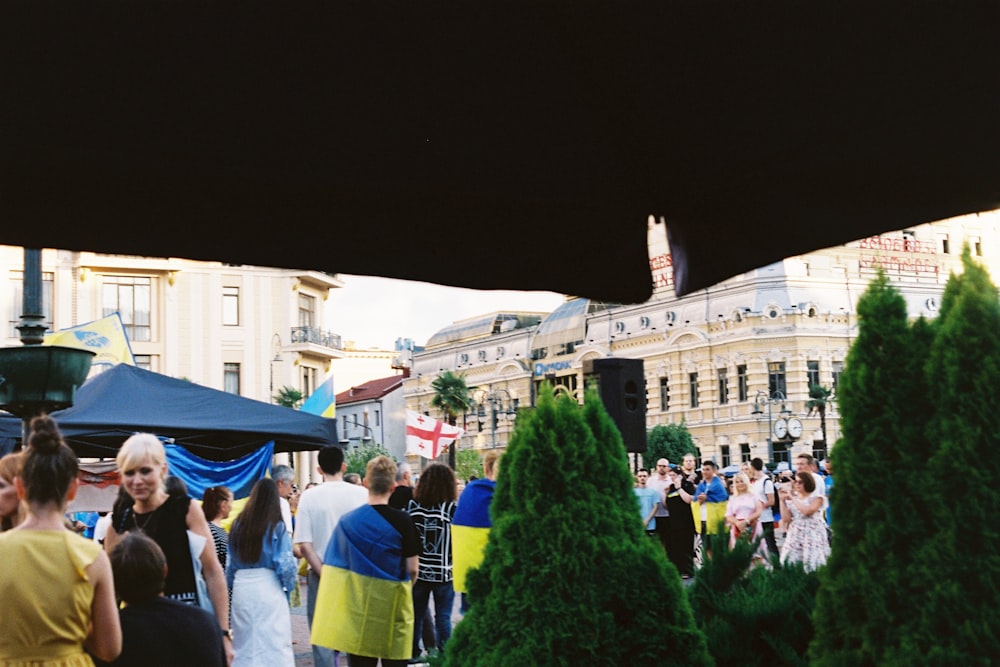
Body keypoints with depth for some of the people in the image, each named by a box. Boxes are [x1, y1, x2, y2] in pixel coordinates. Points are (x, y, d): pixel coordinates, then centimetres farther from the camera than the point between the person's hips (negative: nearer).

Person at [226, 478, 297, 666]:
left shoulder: (238, 525, 5)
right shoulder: (276, 526, -7)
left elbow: (230, 564, 10)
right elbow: (286, 564, -9)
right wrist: (288, 587, 8)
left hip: (241, 589, 4)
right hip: (268, 588, -4)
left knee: (244, 645, 14)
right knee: (273, 644, -2)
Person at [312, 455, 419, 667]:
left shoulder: (347, 521, -2)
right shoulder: (402, 521, -9)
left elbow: (333, 566, 3)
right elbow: (412, 569, -5)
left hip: (357, 607, 2)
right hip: (392, 606, -2)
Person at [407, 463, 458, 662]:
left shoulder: (412, 506, -3)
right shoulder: (451, 508, -11)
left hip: (418, 571, 3)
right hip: (443, 572, -3)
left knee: (416, 615, 14)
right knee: (443, 617, 5)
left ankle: (413, 654, 23)